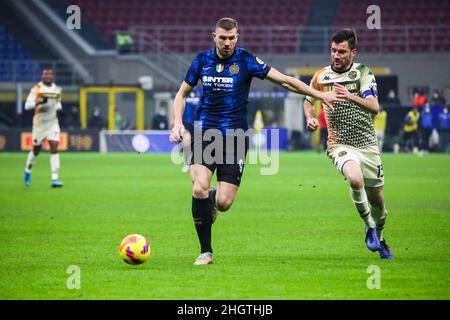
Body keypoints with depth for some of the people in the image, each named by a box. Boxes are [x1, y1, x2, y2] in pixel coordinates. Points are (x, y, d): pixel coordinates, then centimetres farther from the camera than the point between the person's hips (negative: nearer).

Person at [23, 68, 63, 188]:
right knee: (36, 150, 10)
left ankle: (55, 179, -14)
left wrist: (58, 107, 1)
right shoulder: (37, 89, -9)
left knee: (54, 148, -11)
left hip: (53, 122, 3)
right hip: (39, 123, -3)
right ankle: (28, 171, 38)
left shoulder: (56, 89, 6)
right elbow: (27, 105, -15)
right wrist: (39, 102, -32)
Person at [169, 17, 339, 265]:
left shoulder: (245, 60, -3)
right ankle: (205, 252, -5)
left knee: (224, 203, -10)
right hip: (206, 133, 1)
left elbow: (284, 80, -1)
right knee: (199, 189, -20)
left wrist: (319, 95, -4)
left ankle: (212, 199, 31)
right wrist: (177, 123, 1)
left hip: (235, 137, -1)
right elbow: (182, 93, 16)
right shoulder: (202, 60, 5)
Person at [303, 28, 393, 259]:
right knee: (355, 179, -33)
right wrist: (310, 118, -1)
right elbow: (309, 101, 20)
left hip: (367, 144, 1)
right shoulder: (321, 76, 1)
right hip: (340, 144, -1)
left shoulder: (363, 73, -6)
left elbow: (374, 107, -20)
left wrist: (350, 97, -37)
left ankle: (379, 238, 39)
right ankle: (369, 226, -11)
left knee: (377, 200, 10)